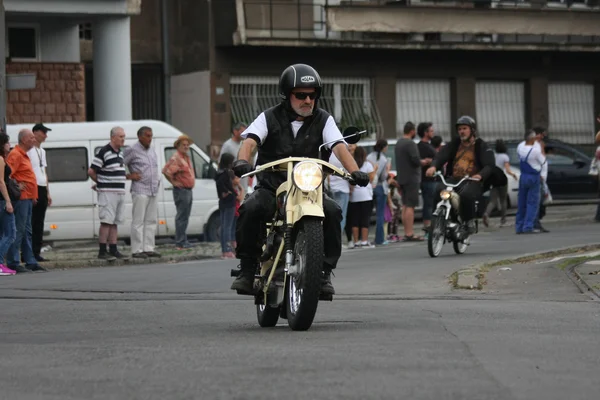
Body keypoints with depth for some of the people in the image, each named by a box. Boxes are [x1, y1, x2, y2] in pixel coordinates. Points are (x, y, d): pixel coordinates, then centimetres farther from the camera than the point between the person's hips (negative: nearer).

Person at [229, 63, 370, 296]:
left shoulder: (323, 120, 6)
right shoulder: (270, 118, 1)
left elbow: (339, 147, -9)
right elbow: (250, 141, -15)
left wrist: (354, 171, -29)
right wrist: (242, 161, -39)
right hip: (271, 187, -1)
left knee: (332, 211, -27)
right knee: (250, 209, -31)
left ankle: (324, 272, -15)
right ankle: (247, 268, -17)